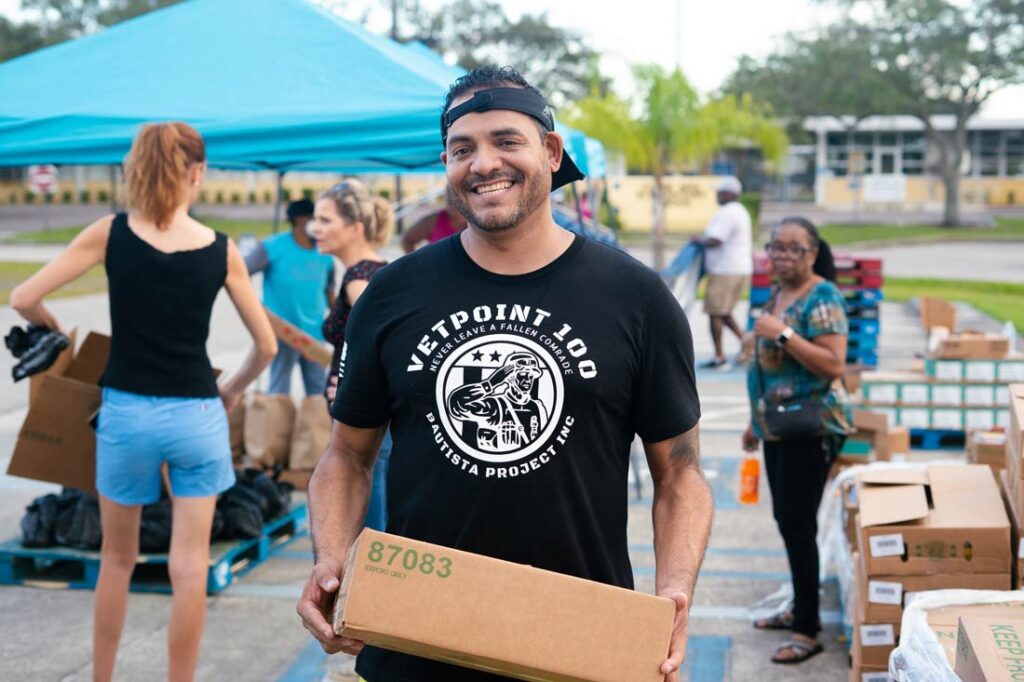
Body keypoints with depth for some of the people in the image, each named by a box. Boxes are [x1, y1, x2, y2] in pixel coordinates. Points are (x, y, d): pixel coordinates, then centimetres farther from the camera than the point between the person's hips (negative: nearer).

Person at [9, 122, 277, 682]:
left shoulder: (110, 234, -6)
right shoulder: (222, 251, -4)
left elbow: (23, 299, -7)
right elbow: (267, 346, 2)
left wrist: (54, 331, 13)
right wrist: (234, 389, 20)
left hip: (127, 413, 1)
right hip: (196, 417, -1)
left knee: (117, 559, 19)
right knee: (190, 567, 6)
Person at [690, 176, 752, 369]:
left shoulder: (725, 214, -16)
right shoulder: (741, 212, 17)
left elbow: (713, 241, -24)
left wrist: (698, 239, -5)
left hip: (725, 272, -10)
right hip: (742, 269, 10)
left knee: (715, 313, -2)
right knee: (724, 313, 18)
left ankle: (719, 357, 0)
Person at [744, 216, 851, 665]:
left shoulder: (822, 298, -14)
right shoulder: (777, 295, 13)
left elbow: (834, 364, -23)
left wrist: (783, 334, -26)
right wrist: (756, 421, 22)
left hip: (811, 429, -9)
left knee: (797, 524, -6)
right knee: (786, 519, 14)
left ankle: (808, 631, 3)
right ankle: (801, 607, 28)